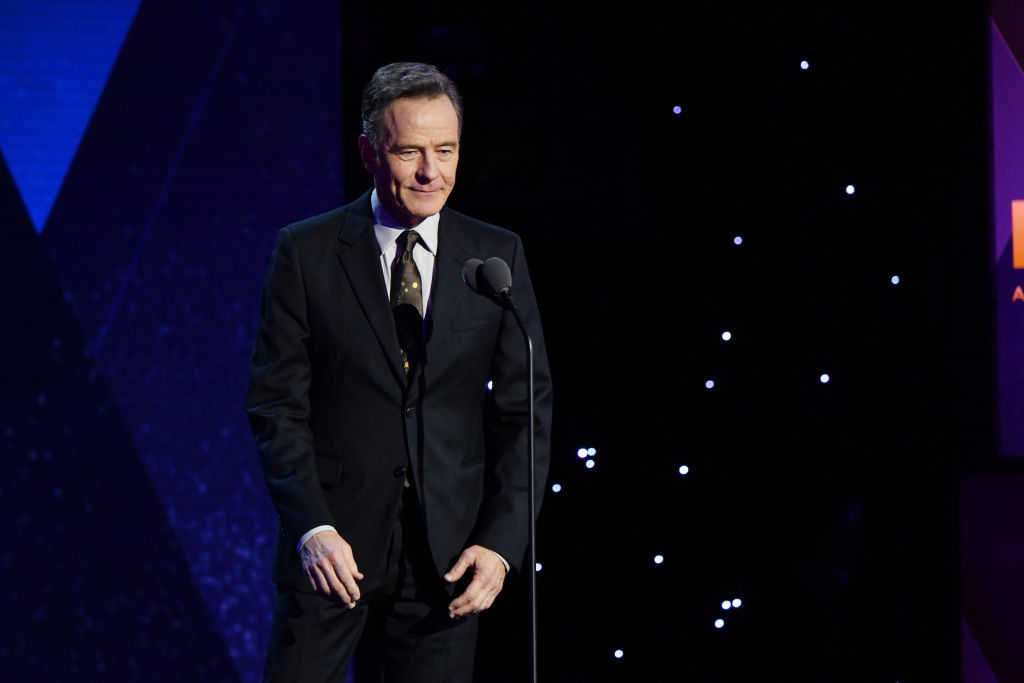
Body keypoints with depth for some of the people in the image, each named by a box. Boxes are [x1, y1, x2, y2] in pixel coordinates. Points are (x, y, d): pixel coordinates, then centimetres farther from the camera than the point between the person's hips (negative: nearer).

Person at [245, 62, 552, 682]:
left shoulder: (499, 257, 5)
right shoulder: (305, 252, 0)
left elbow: (528, 410, 4)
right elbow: (277, 403, -2)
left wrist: (502, 542, -6)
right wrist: (311, 528, -13)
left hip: (448, 554, 2)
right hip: (333, 544, -1)